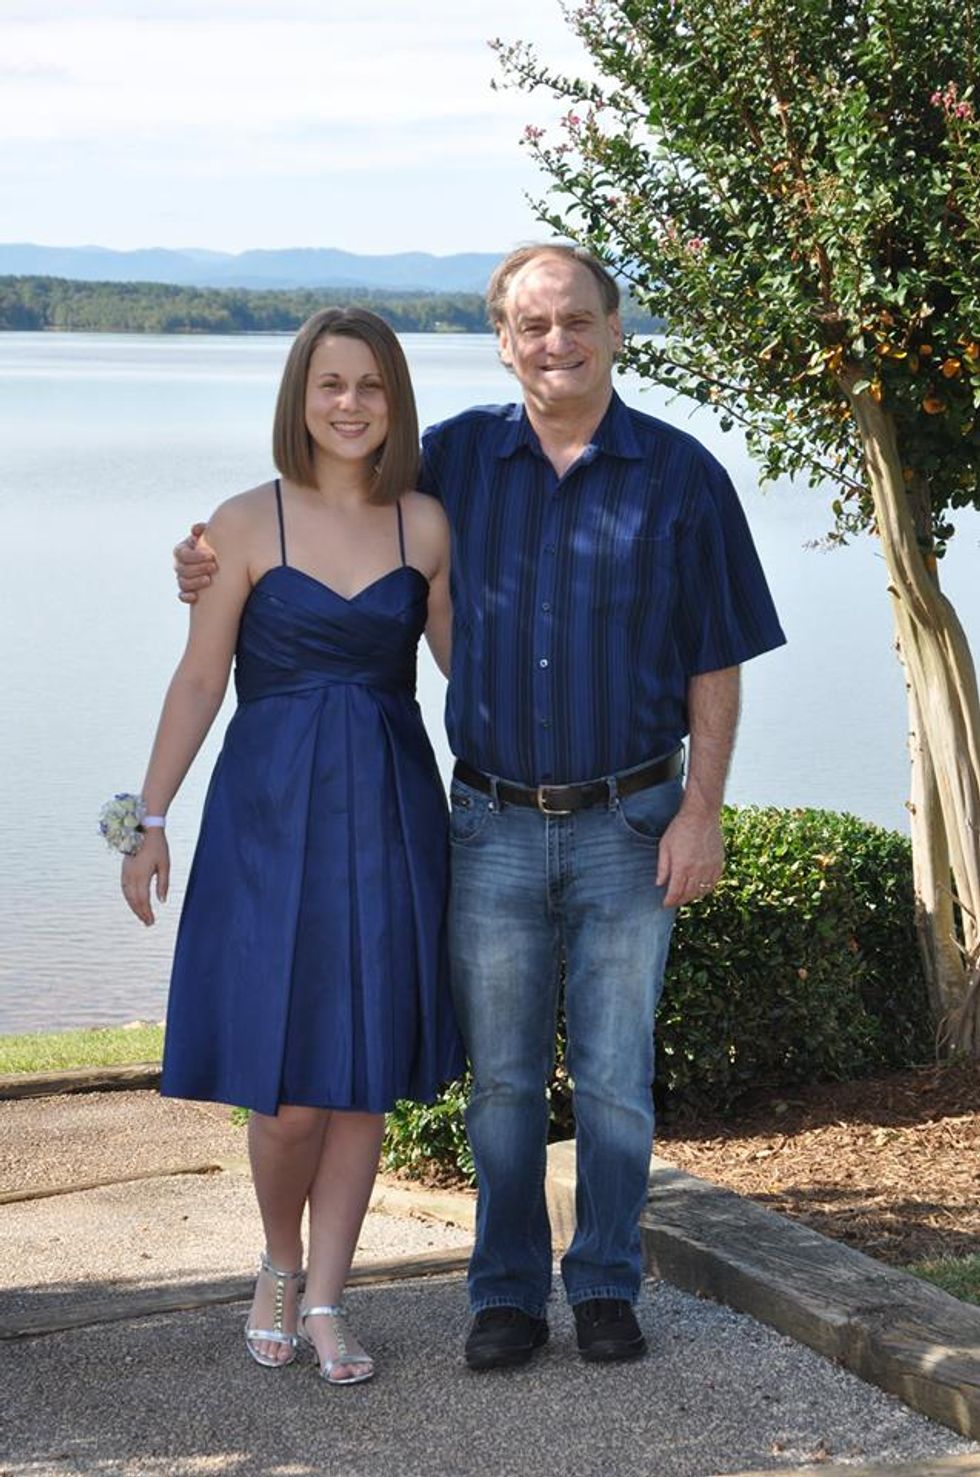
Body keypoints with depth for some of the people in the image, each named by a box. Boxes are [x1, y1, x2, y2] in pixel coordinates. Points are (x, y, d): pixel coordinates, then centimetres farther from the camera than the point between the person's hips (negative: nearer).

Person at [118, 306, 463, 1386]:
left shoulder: (425, 528, 5)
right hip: (271, 812, -2)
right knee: (287, 1089, -4)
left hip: (389, 814, 3)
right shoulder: (247, 525, -2)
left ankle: (325, 1303, 18)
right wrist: (149, 819, -3)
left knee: (365, 1076, 5)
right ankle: (278, 1268, 24)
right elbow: (200, 679, -1)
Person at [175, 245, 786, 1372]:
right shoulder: (455, 459, 3)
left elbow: (715, 664, 0)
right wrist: (227, 571, 3)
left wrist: (701, 811, -6)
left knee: (615, 1076, 6)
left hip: (628, 827, -1)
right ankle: (507, 1296, 19)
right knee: (502, 1077, 7)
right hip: (493, 825, 1)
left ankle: (606, 1288, 20)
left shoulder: (680, 476, -2)